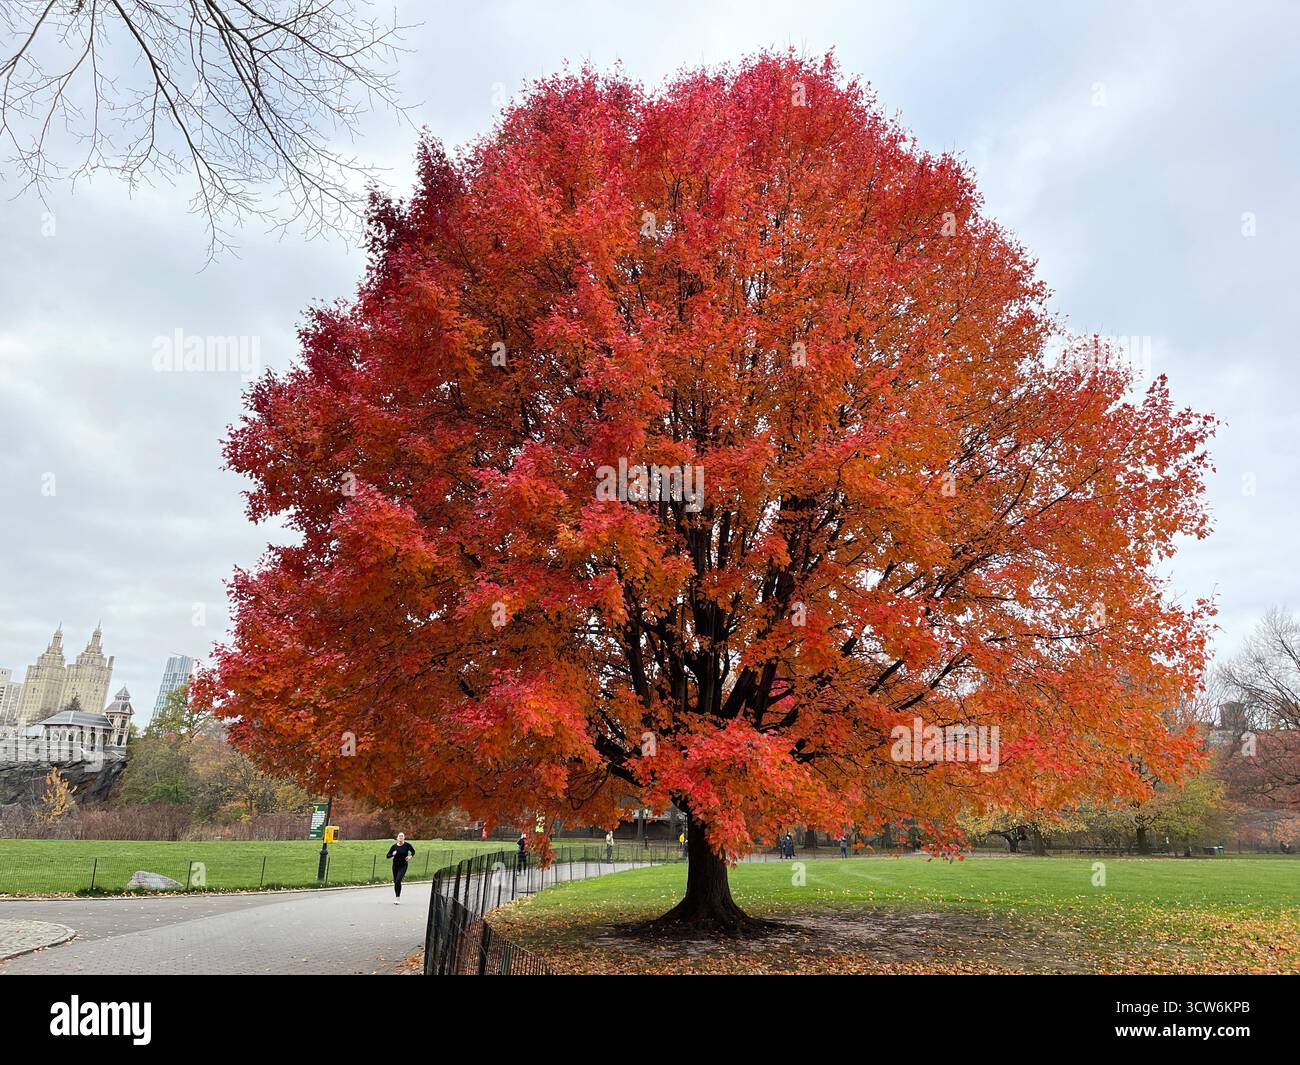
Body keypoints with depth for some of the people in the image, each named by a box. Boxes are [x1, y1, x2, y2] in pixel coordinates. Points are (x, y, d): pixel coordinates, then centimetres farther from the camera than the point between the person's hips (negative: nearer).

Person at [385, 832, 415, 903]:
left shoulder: (407, 845, -8)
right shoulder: (394, 846, -4)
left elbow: (413, 851, 8)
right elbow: (388, 856, 0)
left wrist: (410, 856, -9)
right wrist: (392, 854, -19)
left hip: (403, 866, -4)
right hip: (395, 866, 4)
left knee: (398, 881, -19)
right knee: (395, 882, 11)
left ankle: (398, 898, -10)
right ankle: (397, 897, 30)